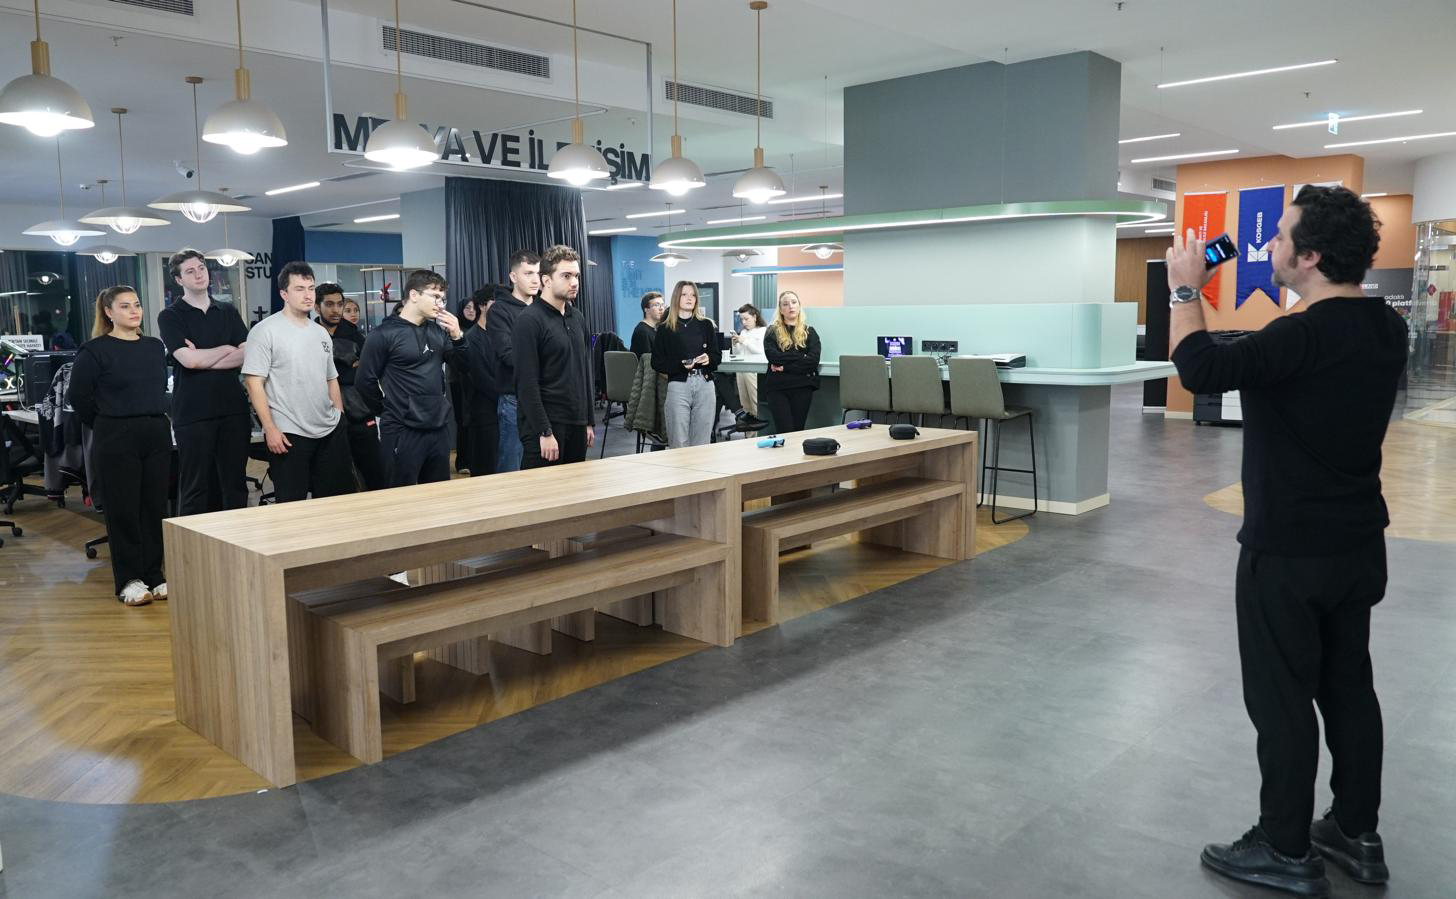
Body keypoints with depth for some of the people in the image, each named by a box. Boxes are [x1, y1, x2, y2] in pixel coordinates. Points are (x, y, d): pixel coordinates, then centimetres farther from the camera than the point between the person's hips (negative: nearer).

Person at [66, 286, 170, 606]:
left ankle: (154, 576, 17)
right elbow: (78, 396, -3)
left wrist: (153, 420, 14)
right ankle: (129, 580, 10)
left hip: (157, 435, 5)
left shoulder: (155, 347, 9)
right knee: (123, 509, 1)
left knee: (155, 506, 7)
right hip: (116, 440, -5)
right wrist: (107, 424, 3)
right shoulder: (95, 350, -6)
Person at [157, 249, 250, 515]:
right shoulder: (170, 316, 2)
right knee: (194, 488, 3)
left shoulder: (228, 312, 13)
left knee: (235, 485, 7)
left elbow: (247, 355, 0)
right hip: (192, 412, -3)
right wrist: (227, 349, 0)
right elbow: (189, 359, -13)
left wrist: (203, 359, -9)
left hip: (233, 408, 3)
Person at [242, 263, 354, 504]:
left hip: (330, 431, 6)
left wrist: (341, 419, 14)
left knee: (337, 498, 11)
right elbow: (254, 382, -11)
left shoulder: (321, 332, 13)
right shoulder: (265, 331, -7)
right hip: (288, 434, -6)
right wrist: (270, 428, -16)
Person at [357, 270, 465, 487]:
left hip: (439, 428, 6)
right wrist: (389, 412, 6)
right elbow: (365, 382, -6)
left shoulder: (437, 330, 7)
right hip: (403, 432, -6)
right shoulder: (384, 334, -10)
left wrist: (457, 337, -4)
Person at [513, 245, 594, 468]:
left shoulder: (578, 318, 13)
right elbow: (526, 383, -15)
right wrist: (544, 432, -18)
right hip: (545, 426, -7)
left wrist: (589, 422, 15)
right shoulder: (529, 320, -10)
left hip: (576, 425, 7)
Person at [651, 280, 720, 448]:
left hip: (705, 385, 2)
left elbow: (718, 356, 13)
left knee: (701, 443, 4)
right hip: (678, 385, -2)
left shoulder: (706, 325, 11)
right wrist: (680, 365, -14)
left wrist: (708, 359, -10)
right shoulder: (666, 329, 4)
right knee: (679, 443, -2)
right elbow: (657, 363, 1)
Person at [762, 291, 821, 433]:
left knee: (798, 431, 2)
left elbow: (813, 361, -6)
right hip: (776, 388, -1)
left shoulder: (809, 332, 10)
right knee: (785, 432, -9)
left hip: (802, 388, 1)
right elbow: (773, 357, -10)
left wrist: (785, 367, -10)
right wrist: (801, 357, -9)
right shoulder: (772, 332, 7)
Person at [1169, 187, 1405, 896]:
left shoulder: (1305, 335, -24)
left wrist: (1186, 290, -17)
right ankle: (1357, 837, 30)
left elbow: (1201, 370, -31)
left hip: (1289, 552, -8)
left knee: (1281, 699, 4)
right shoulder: (1385, 329, 4)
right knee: (1349, 688, 17)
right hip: (1359, 544, 9)